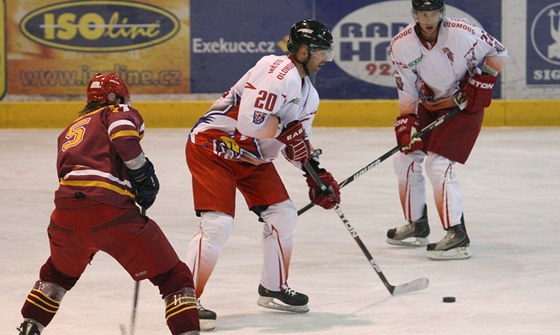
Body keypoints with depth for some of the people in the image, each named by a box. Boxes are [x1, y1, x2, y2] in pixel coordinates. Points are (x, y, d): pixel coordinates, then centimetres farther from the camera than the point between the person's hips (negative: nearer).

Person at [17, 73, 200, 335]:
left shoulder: (68, 132, 33)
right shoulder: (120, 112, 14)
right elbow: (123, 136, -10)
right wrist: (144, 174, -3)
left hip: (66, 210, 6)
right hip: (110, 211, -6)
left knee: (60, 271, 37)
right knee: (174, 277, 1)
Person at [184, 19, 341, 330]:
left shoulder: (308, 94, 11)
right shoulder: (278, 71, -23)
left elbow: (298, 141, 18)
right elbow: (250, 121, -32)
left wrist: (317, 175, 5)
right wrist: (285, 130, -19)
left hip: (252, 158, 10)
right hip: (212, 146, -10)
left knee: (283, 215, 8)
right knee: (218, 224, -18)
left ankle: (273, 289, 25)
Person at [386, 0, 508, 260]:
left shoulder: (461, 32, -23)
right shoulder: (401, 46, -11)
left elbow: (497, 53, -9)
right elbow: (408, 93, -4)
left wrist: (480, 85, -15)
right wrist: (406, 126, -13)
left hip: (465, 104, -6)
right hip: (429, 104, 6)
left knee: (438, 165, -18)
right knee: (406, 158, 7)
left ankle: (457, 236, -17)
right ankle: (417, 226, 24)